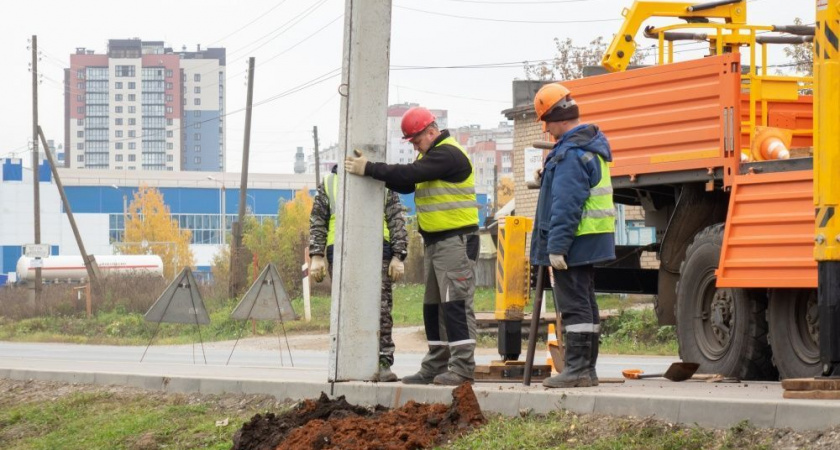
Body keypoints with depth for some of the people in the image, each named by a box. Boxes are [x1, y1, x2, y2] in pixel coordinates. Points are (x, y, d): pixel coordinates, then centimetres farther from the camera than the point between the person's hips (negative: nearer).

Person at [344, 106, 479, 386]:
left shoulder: (448, 155, -15)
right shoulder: (429, 155, 18)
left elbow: (410, 174, -23)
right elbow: (407, 184, 12)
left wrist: (369, 169, -18)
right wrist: (373, 171, -2)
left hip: (456, 240, -10)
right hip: (434, 241, 10)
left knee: (456, 303, -12)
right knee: (433, 305, 11)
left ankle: (462, 368, -13)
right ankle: (436, 367, 16)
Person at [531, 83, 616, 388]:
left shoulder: (571, 153, -19)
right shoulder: (592, 144, 14)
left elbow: (566, 205, -23)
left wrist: (557, 246, -22)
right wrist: (547, 180, 18)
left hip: (574, 241, -10)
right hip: (592, 239, 10)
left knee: (573, 304, -8)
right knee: (585, 303, 13)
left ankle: (577, 368, -9)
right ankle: (587, 369, 18)